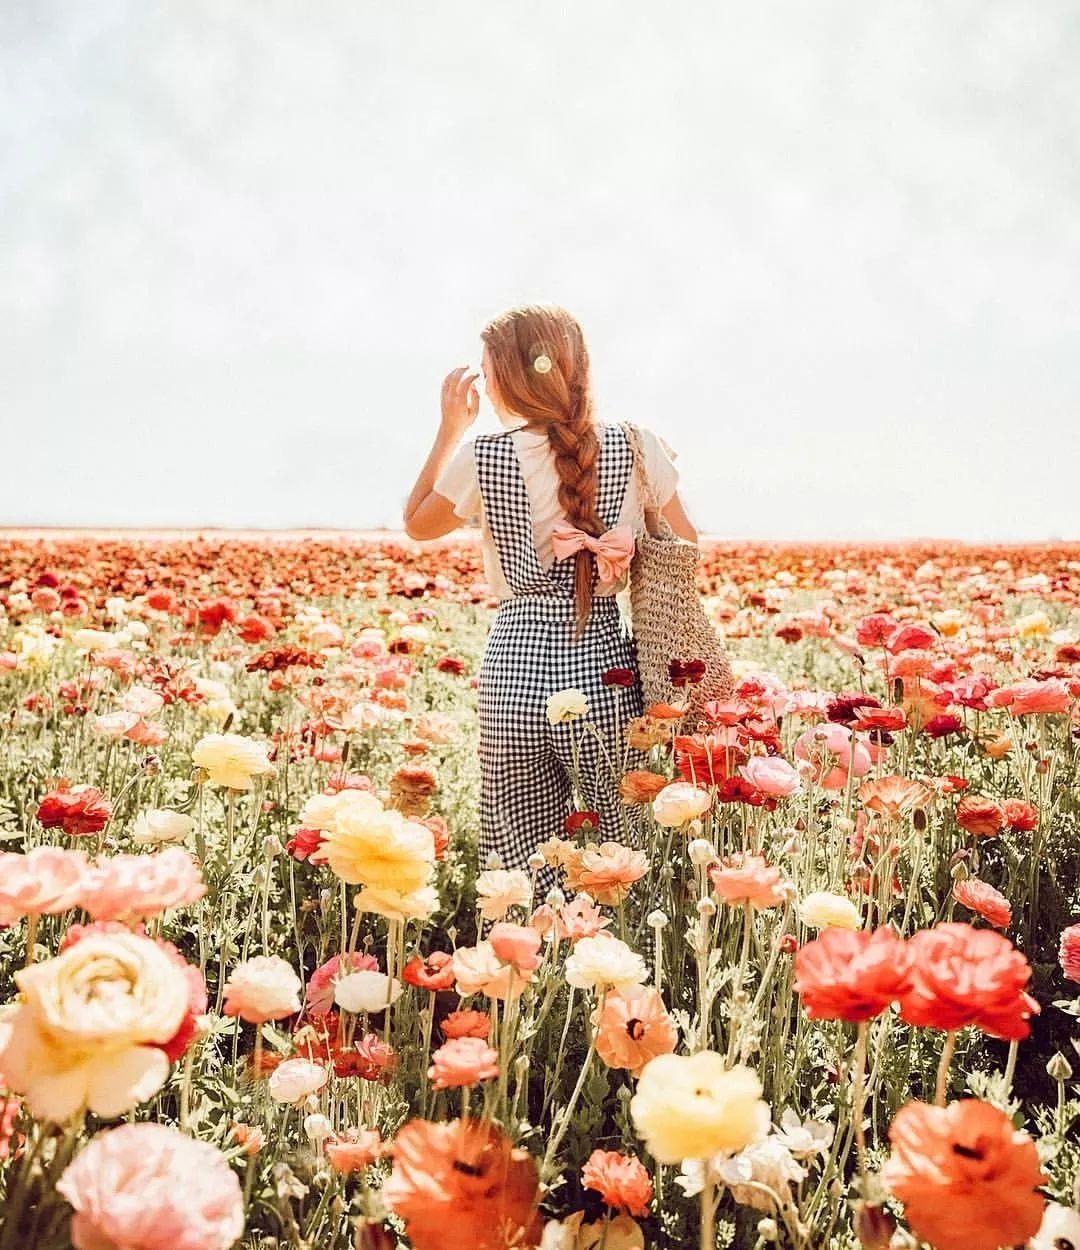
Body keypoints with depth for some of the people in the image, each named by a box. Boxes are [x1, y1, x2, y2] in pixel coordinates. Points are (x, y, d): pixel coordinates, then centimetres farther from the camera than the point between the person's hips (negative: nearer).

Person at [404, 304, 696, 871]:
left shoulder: (483, 456, -3)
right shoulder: (635, 448, -1)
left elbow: (416, 526, 16)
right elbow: (686, 549, 10)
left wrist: (450, 427, 20)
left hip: (515, 664, 0)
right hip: (606, 669, 0)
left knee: (526, 860, 9)